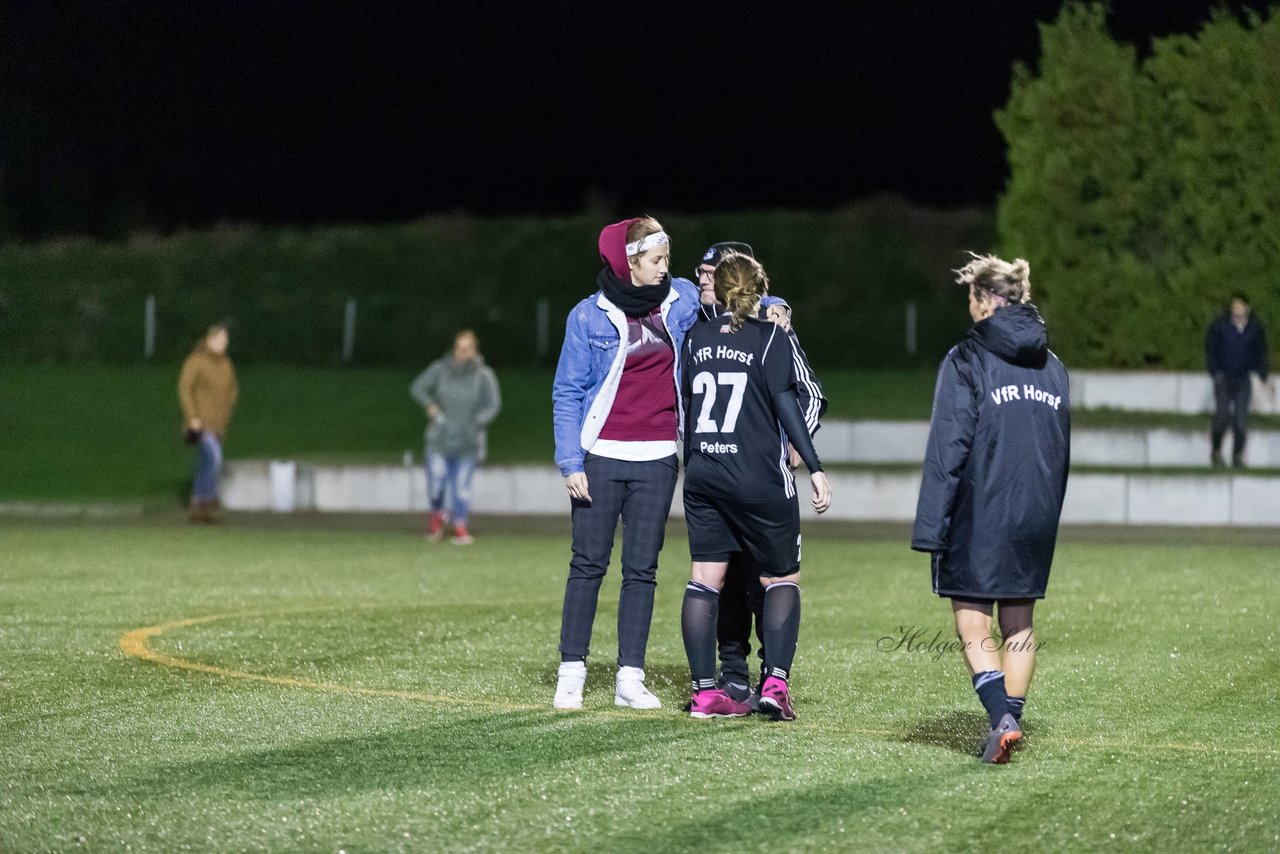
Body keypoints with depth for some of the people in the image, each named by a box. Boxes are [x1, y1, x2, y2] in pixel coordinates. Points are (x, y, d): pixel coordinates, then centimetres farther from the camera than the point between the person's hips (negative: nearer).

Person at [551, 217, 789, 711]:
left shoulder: (681, 302, 5)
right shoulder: (589, 316, -2)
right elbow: (567, 393, -1)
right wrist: (570, 462, -8)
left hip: (657, 462, 2)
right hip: (602, 458, -2)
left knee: (642, 569, 4)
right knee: (588, 565, 0)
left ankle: (631, 679, 6)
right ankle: (571, 675, 5)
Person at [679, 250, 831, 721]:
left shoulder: (696, 338, 8)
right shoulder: (770, 338, -5)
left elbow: (684, 404, 12)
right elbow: (785, 404, -10)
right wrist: (814, 467, -9)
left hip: (702, 476, 4)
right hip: (759, 479, -4)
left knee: (704, 579, 6)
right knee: (782, 578, 7)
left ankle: (704, 690, 2)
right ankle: (776, 682, -8)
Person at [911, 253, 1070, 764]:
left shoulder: (967, 362, -9)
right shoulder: (1052, 366, 12)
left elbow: (948, 450, -13)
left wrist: (931, 526, -13)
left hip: (979, 517, -6)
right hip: (1036, 520, 6)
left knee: (973, 627, -2)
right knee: (1018, 626, 15)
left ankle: (1002, 716, -20)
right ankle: (1010, 719, 14)